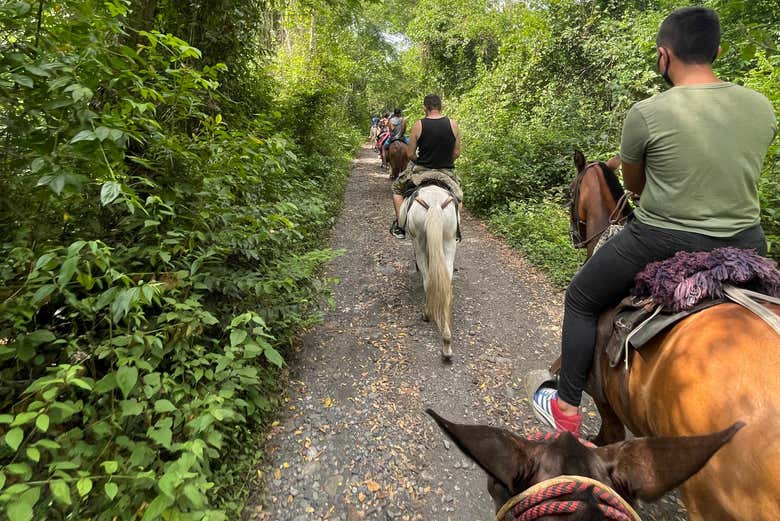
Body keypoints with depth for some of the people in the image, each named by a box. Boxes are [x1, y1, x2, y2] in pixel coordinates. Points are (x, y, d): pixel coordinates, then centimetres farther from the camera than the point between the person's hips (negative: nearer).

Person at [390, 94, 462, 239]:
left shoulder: (418, 125, -9)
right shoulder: (453, 124, -3)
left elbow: (410, 154, -6)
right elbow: (456, 153, 1)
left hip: (420, 170, -2)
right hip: (447, 172, 2)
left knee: (397, 187, 25)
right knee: (457, 193, 33)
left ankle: (400, 225, 18)